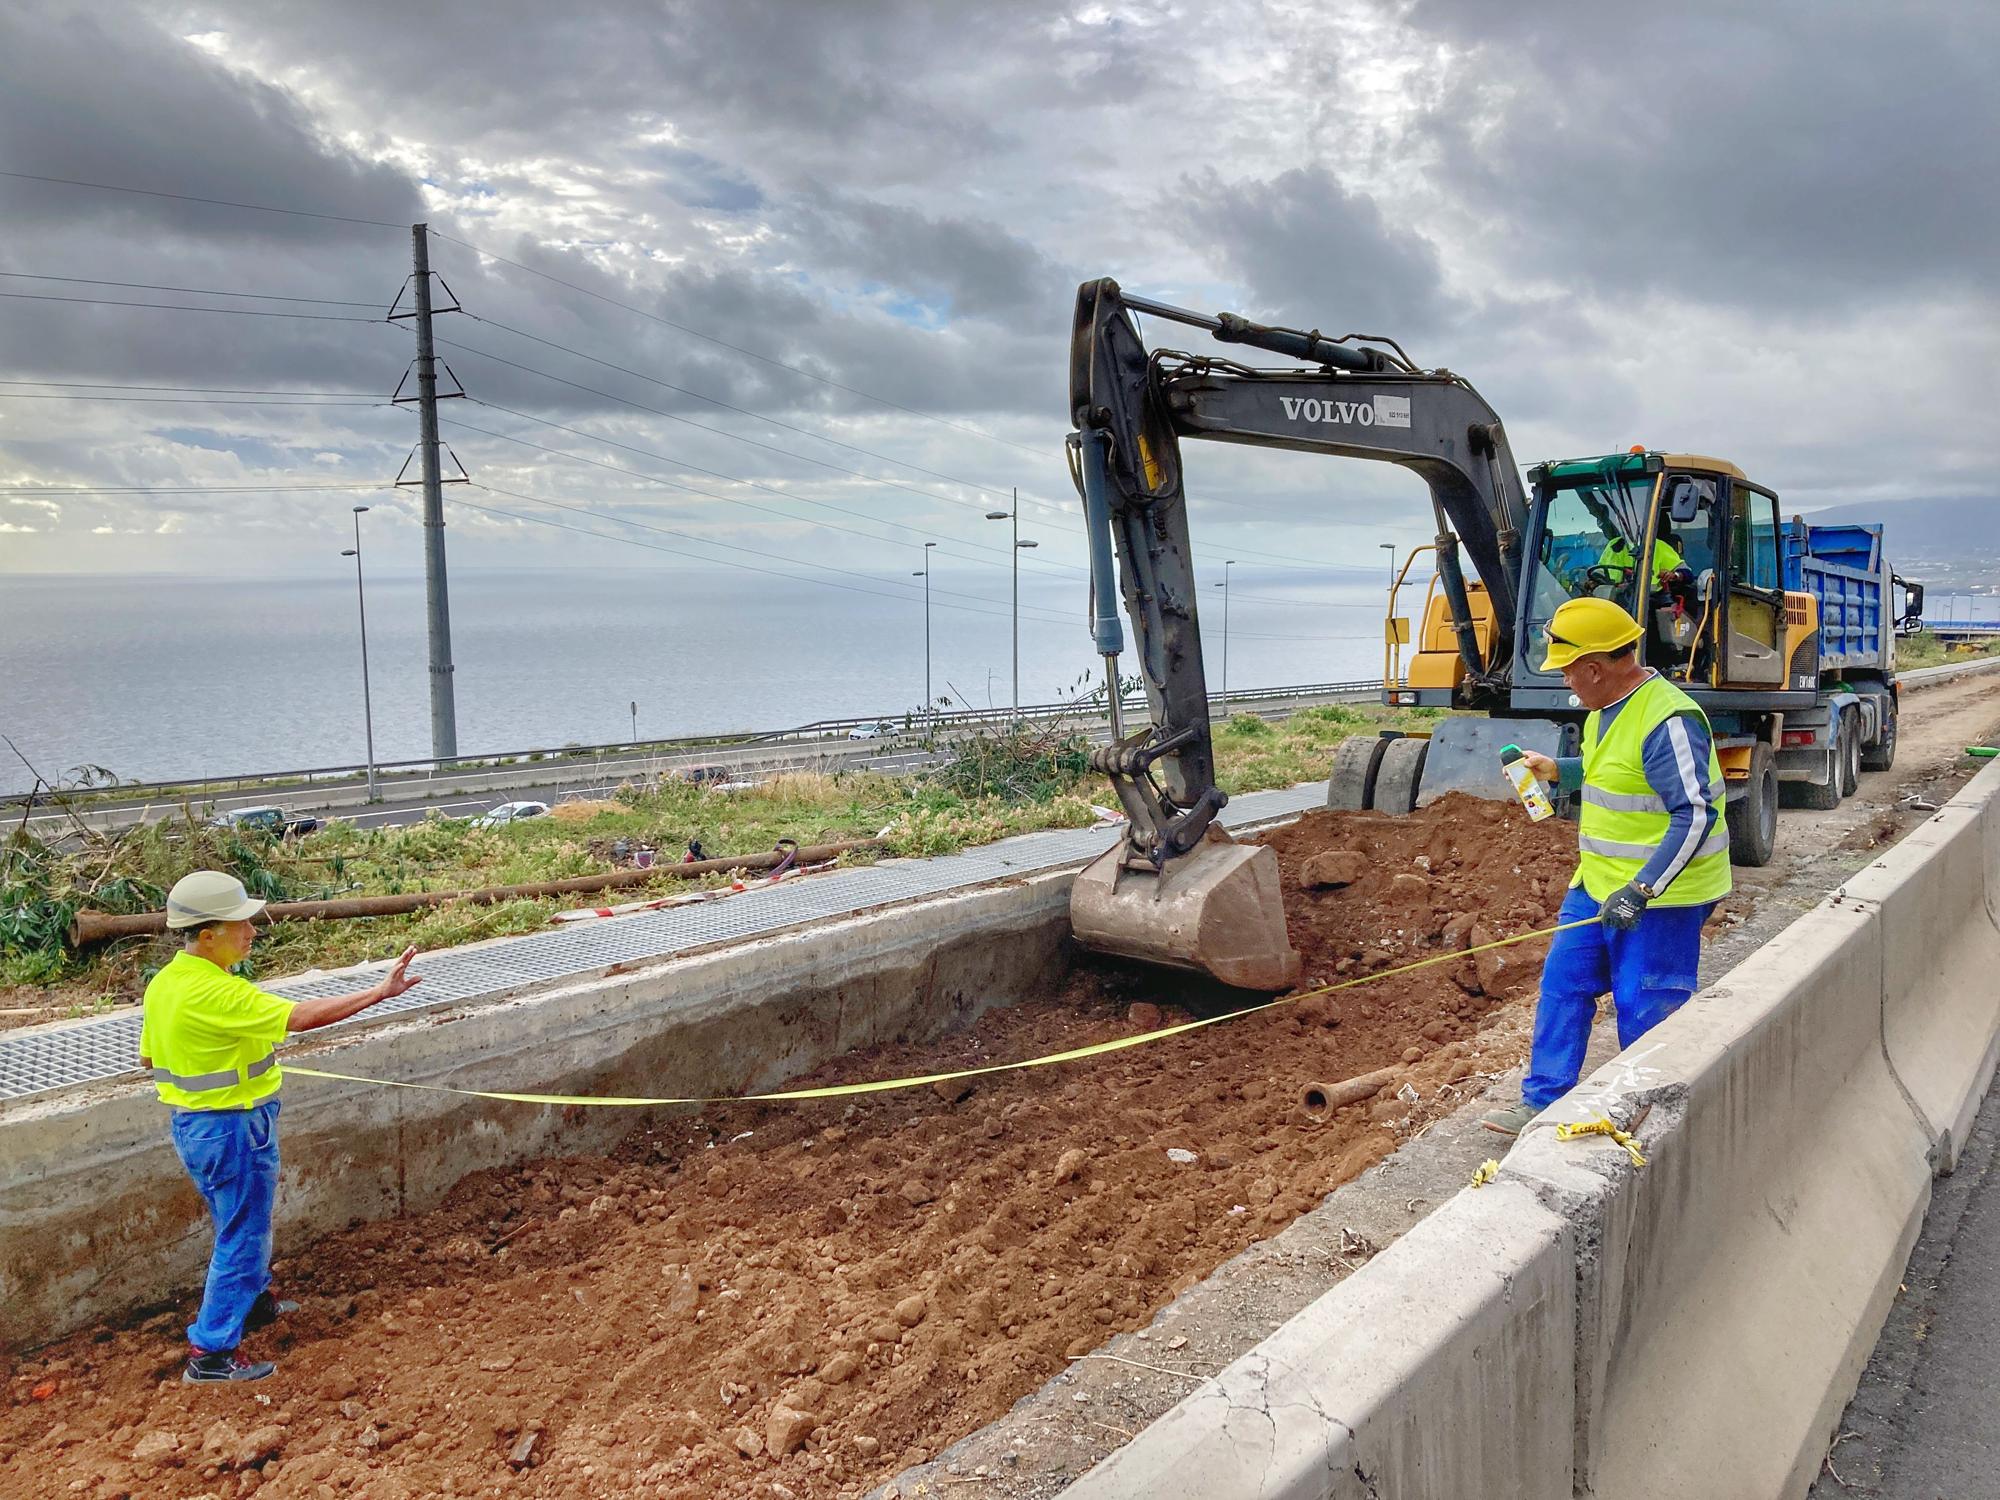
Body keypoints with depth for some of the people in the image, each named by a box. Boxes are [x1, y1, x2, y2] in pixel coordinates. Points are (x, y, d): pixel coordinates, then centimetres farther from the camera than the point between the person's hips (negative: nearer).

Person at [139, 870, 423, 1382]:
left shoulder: (165, 982, 2)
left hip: (190, 1122, 10)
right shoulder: (216, 993, -28)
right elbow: (302, 1016, -33)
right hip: (233, 1128, -10)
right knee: (243, 1238, 5)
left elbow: (148, 1058, 13)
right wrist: (381, 991, -31)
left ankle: (253, 1302, 47)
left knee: (240, 1226, 28)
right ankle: (210, 1352, 14)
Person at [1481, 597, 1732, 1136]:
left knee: (1645, 1011, 2)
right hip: (1599, 884, 10)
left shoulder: (1666, 720, -24)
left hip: (1660, 895, -10)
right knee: (1563, 982, 11)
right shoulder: (1607, 709, 8)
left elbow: (1695, 816, -27)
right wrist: (1556, 770, 14)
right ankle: (1543, 1102, 21)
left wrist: (1640, 890, -32)